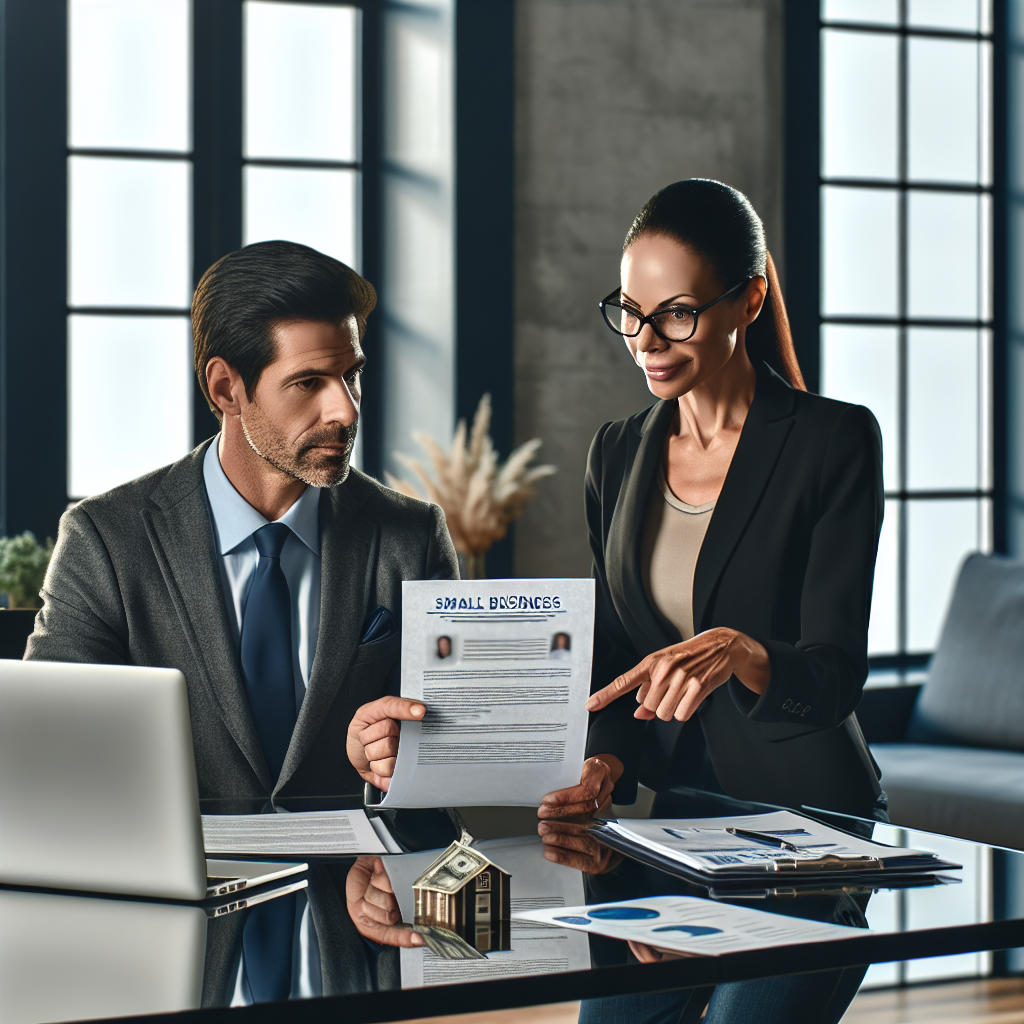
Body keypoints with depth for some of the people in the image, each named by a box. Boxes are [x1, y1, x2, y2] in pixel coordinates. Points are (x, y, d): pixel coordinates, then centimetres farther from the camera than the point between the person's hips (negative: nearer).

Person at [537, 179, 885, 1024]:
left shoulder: (834, 440, -9)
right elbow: (615, 653, 12)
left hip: (812, 817, -4)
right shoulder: (618, 455, 9)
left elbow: (837, 673, -15)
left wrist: (741, 653, -36)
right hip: (675, 818, 5)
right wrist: (606, 763, -8)